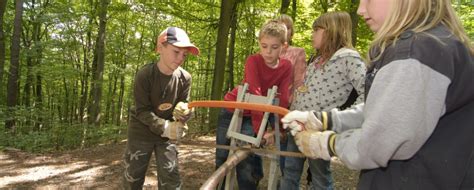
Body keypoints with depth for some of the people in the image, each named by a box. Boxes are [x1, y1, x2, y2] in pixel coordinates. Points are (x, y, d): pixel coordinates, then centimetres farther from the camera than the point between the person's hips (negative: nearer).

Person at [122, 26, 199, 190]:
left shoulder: (185, 78, -12)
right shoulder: (144, 75, -22)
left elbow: (185, 106, -6)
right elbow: (142, 110, -20)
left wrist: (185, 111, -31)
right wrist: (164, 127, -32)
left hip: (168, 134, 2)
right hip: (142, 131, -2)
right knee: (133, 177, 9)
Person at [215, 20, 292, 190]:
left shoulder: (287, 67, -11)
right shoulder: (253, 61, -22)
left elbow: (283, 99, -14)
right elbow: (254, 94, -31)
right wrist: (260, 129, -37)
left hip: (252, 116, 2)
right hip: (231, 110, -1)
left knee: (247, 163, -7)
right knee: (222, 158, 7)